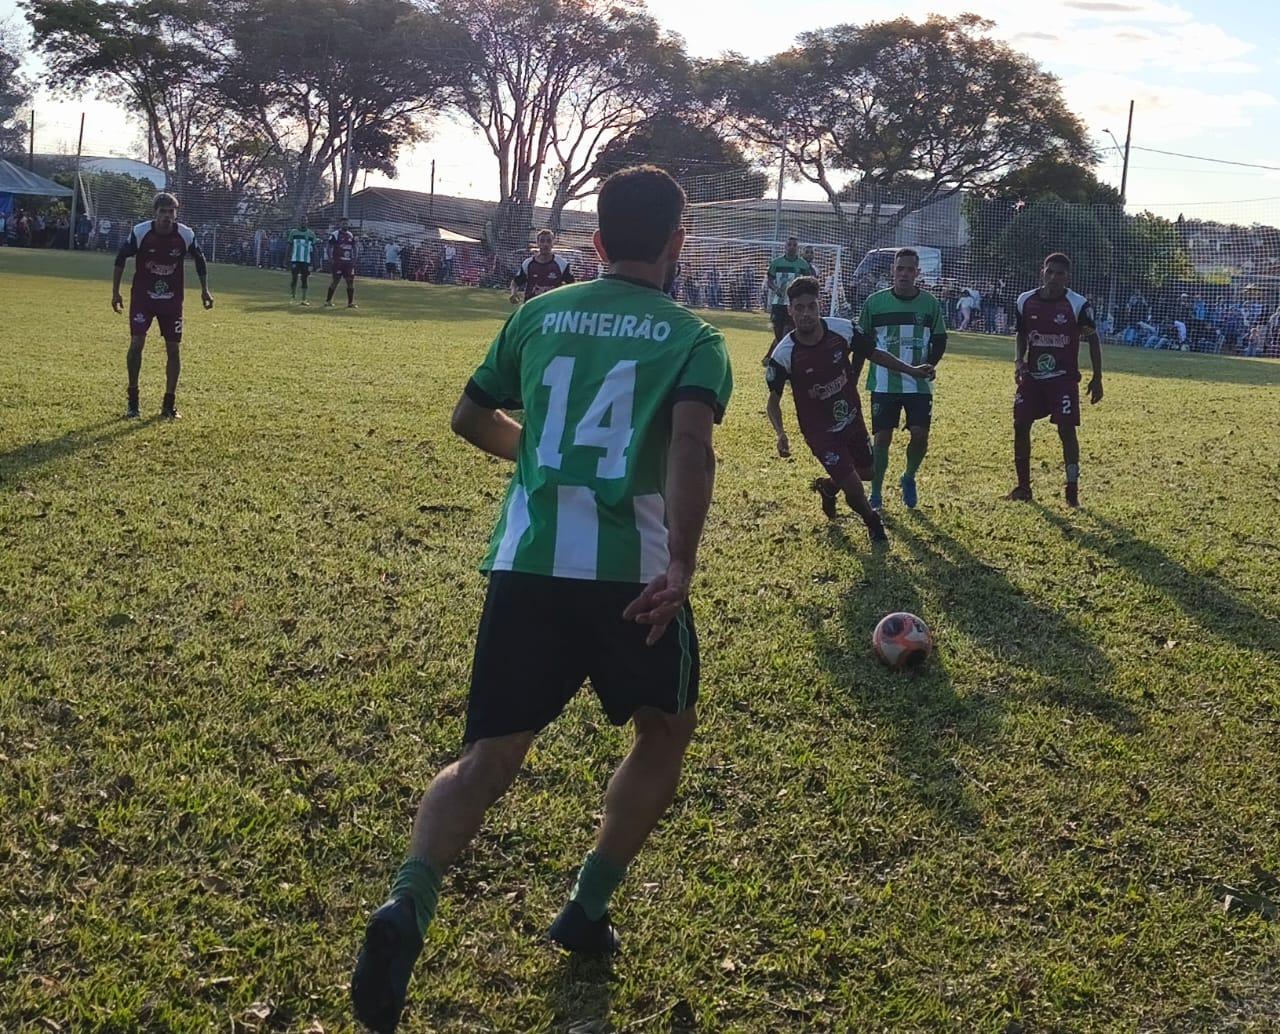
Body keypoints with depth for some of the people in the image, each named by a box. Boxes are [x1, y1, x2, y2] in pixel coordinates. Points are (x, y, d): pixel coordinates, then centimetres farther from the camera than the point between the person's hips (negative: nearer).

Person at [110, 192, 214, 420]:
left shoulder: (186, 235, -11)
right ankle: (133, 399, 3)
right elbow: (120, 258, -1)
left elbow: (200, 260, 7)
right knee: (136, 343, -12)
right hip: (142, 297, -1)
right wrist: (115, 292, -3)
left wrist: (205, 290, 4)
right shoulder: (140, 232, -14)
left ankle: (169, 404, 12)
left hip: (172, 300, 2)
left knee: (173, 348, 1)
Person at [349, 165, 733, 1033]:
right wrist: (682, 564, -22)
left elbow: (472, 419, 23)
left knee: (491, 756, 7)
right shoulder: (692, 337, 3)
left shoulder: (539, 314, 14)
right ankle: (589, 906, 23)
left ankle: (409, 906, -18)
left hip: (527, 563, 3)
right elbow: (692, 443, -17)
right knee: (666, 730, 23)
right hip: (631, 571, -3)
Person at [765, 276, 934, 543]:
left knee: (866, 472, 19)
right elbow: (773, 399, -10)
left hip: (852, 419, 4)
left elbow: (874, 353, 1)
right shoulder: (784, 355, -24)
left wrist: (911, 370, -4)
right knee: (853, 488, -8)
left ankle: (828, 487, 51)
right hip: (819, 430, -4)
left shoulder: (843, 330, -18)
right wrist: (780, 434, -25)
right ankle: (872, 523, 26)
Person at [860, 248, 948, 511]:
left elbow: (939, 341, 7)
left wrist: (928, 366, -7)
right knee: (882, 438, -1)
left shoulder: (930, 303, 0)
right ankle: (876, 495, 13)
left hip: (919, 385, 1)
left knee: (920, 435, -6)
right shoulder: (875, 302, -2)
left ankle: (909, 478, 23)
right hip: (883, 384, -1)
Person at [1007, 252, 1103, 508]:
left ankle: (1072, 490, 1)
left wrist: (1097, 379, -1)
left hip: (1064, 379, -3)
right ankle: (1023, 486, 13)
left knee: (1066, 429, -9)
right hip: (1032, 377, 3)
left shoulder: (1078, 305, -9)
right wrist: (1018, 360, -5)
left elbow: (1093, 340, 1)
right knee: (1020, 426, -1)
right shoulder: (1026, 301, 0)